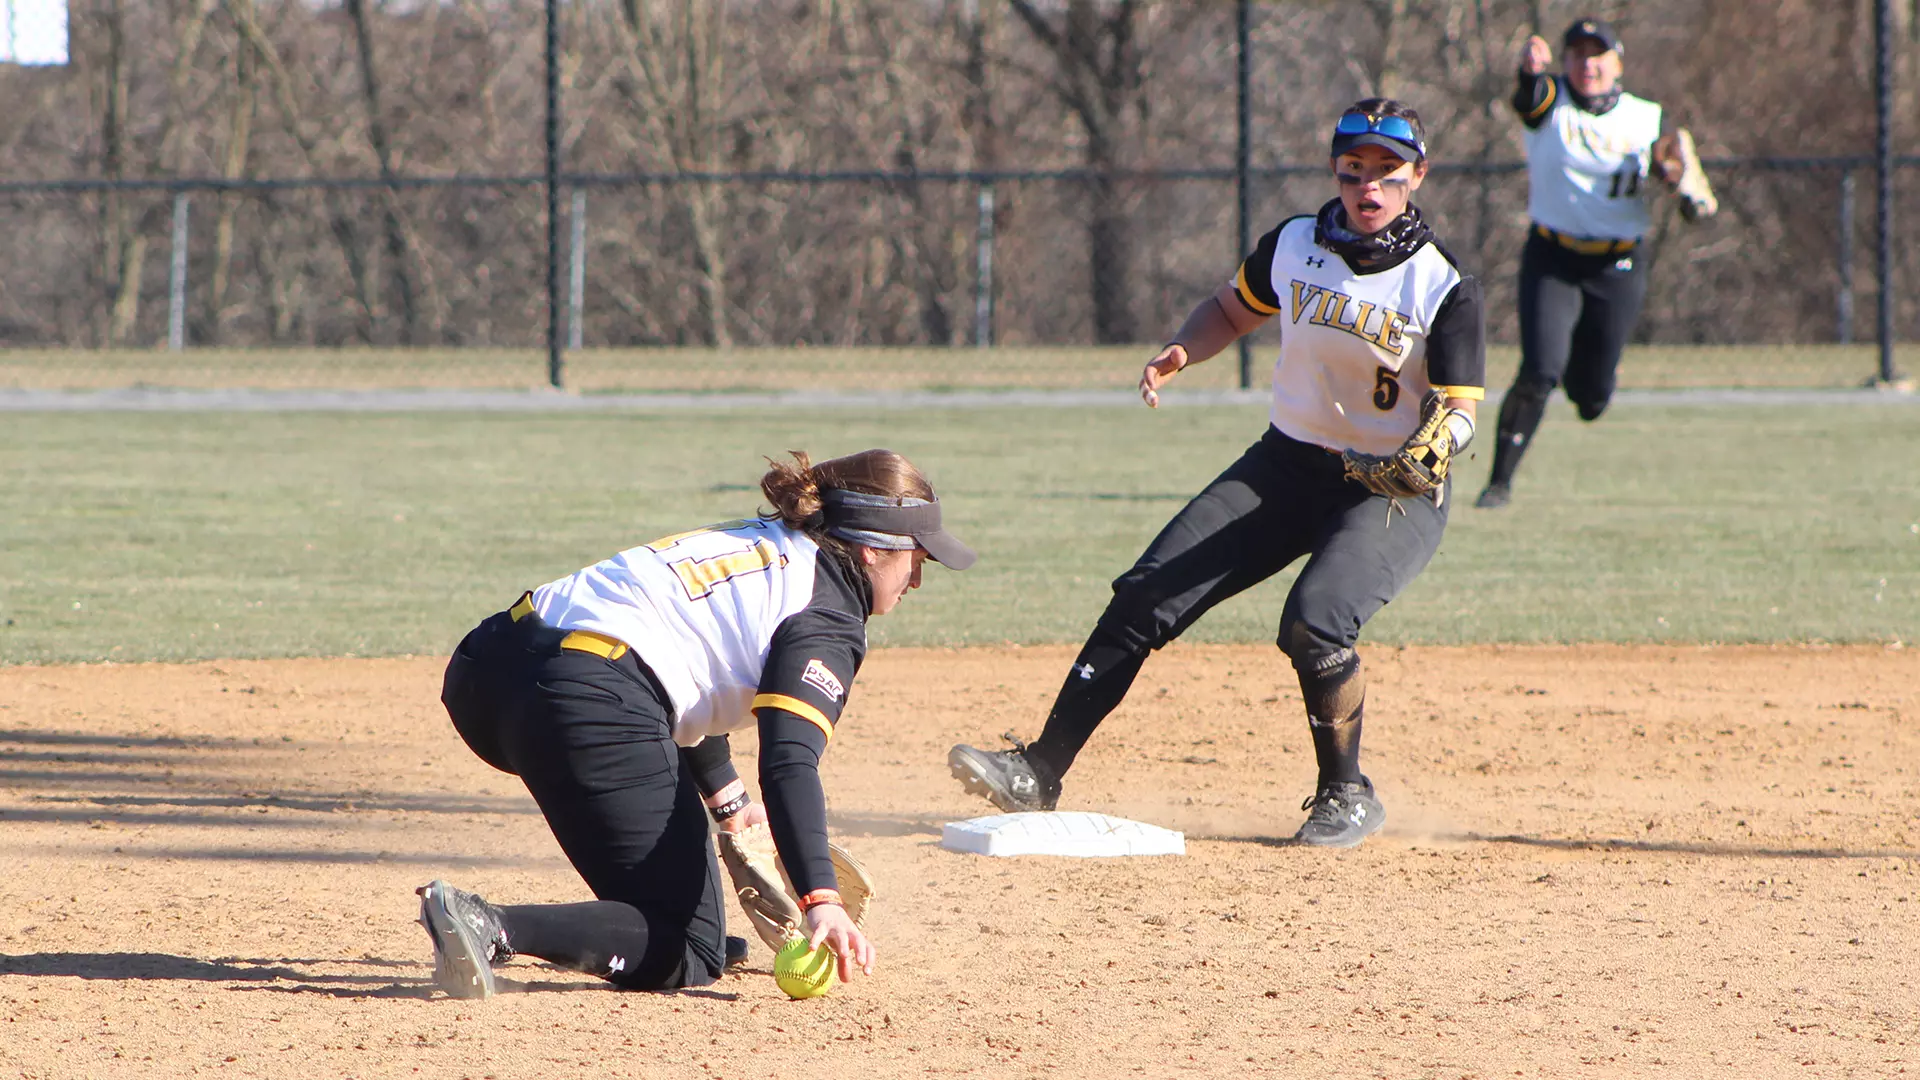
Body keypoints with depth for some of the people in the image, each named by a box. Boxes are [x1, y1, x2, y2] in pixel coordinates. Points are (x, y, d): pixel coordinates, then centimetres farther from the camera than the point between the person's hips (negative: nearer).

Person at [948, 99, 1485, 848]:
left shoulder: (1445, 290, -14)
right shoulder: (1293, 246, -1)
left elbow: (1458, 411, -14)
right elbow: (1232, 310, 16)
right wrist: (1182, 353, -4)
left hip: (1395, 493, -5)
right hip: (1287, 465, 5)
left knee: (1315, 623, -30)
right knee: (1148, 595, -9)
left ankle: (1347, 797, -6)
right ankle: (1039, 771, -6)